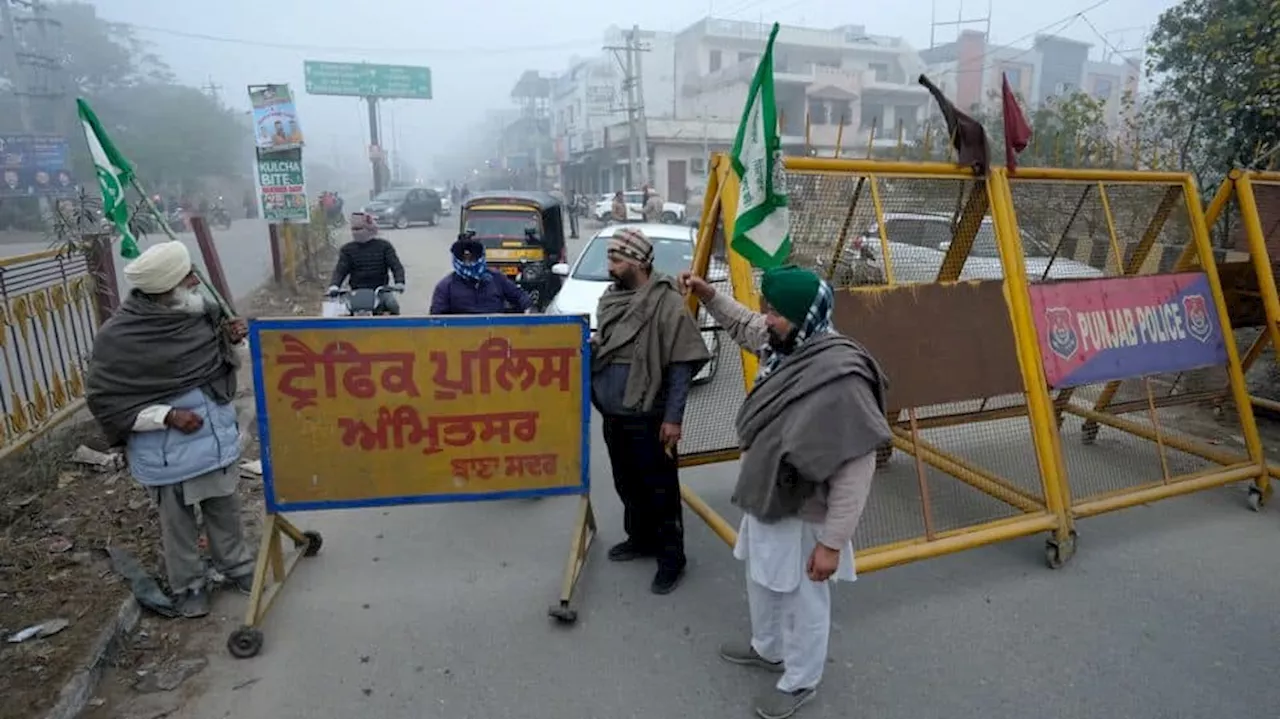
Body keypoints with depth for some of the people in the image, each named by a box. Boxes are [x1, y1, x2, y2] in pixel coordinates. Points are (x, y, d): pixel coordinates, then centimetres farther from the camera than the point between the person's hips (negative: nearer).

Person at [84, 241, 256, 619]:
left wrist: (232, 341, -11)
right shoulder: (118, 337, -19)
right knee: (178, 522, 15)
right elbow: (103, 400, -14)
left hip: (217, 436, 5)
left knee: (225, 510, 20)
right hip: (167, 453, -4)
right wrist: (167, 416, -22)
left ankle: (237, 565, 40)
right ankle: (187, 586, 35)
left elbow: (221, 362, 11)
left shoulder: (199, 311, -5)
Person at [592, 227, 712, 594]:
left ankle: (671, 557, 20)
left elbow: (681, 366, -16)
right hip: (613, 416, 8)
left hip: (648, 418, -8)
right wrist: (591, 347, -4)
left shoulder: (667, 302, -16)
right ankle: (640, 538, 40)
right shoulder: (610, 299, 8)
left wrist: (673, 418, -17)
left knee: (660, 490, 5)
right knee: (627, 485, 21)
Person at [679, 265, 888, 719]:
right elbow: (744, 326, 19)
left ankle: (800, 683, 39)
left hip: (802, 517, -9)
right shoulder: (784, 346, -5)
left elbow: (855, 472, -27)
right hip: (765, 502, 9)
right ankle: (767, 650, 54)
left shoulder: (842, 378, -31)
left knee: (804, 603, 15)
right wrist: (709, 297, 4)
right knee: (762, 583, 28)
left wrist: (832, 541, -23)